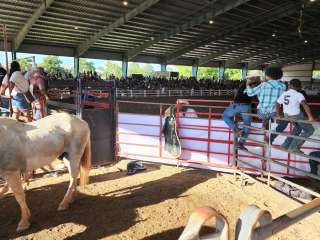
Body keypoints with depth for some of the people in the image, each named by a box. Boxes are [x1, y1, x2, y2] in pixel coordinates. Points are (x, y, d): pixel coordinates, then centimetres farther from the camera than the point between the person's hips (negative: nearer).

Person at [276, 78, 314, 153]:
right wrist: (310, 116, -33)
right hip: (297, 115, -7)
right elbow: (305, 104, -32)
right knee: (310, 130, 10)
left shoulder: (283, 94, 0)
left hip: (287, 115, 7)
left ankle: (286, 145, 29)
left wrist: (278, 115, 21)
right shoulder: (298, 95, -17)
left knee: (298, 127, 32)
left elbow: (277, 105, 9)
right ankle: (294, 147, 5)